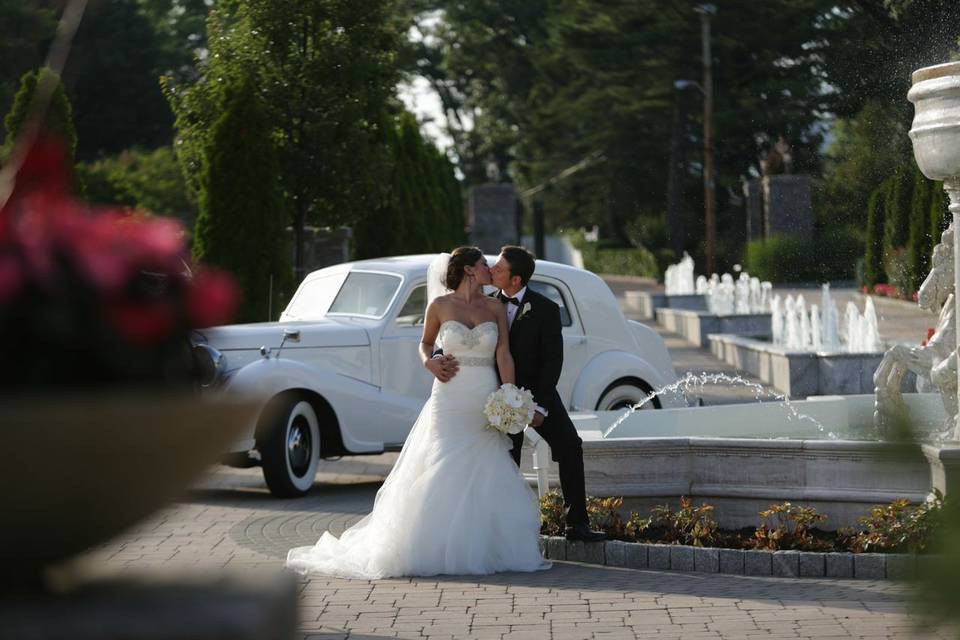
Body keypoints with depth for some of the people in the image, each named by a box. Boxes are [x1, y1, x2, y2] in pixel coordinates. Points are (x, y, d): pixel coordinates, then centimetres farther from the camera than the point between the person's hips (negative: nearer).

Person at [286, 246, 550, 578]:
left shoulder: (495, 308, 7)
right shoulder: (440, 306, 4)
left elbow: (504, 355, -1)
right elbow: (425, 343, 18)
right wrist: (430, 362, -4)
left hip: (486, 401, 2)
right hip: (450, 399, -1)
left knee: (485, 478, -2)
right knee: (441, 475, -5)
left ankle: (482, 549, 4)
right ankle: (436, 550, 0)